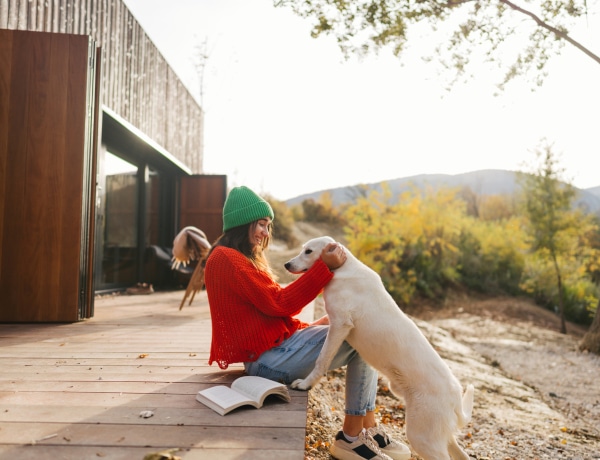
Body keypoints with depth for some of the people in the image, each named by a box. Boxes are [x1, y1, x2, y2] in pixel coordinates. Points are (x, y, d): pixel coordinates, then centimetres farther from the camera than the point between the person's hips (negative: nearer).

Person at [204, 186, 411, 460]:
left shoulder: (244, 259, 20)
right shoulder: (226, 259, -13)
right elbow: (278, 303, -17)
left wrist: (309, 327, 4)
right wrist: (325, 267, -19)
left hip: (280, 342, 10)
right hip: (268, 357, -10)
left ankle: (369, 429, 0)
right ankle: (351, 437, -3)